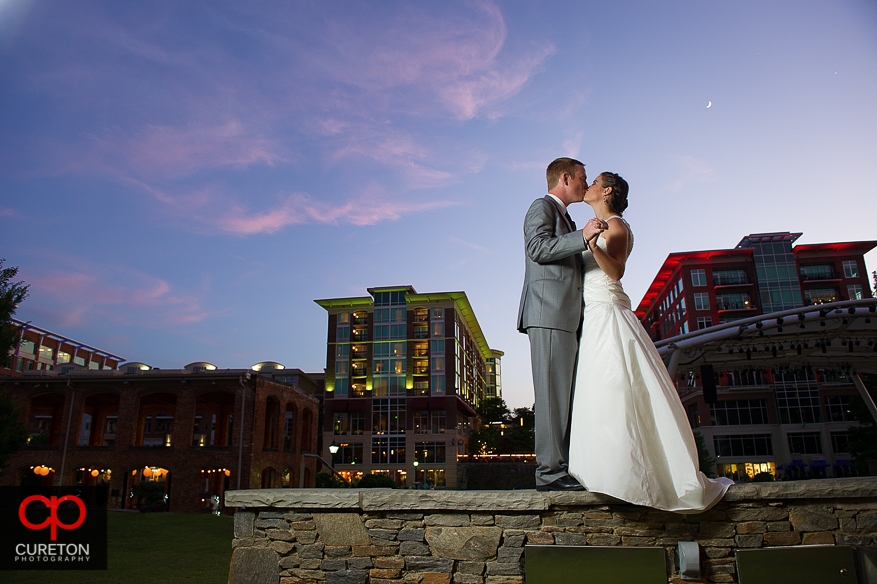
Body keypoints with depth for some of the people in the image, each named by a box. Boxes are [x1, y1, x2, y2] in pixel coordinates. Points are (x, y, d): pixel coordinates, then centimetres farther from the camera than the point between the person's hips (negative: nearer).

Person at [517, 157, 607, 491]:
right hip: (549, 313, -10)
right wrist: (582, 237, -19)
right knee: (553, 393, -12)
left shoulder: (565, 219, 33)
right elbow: (538, 247, -14)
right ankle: (550, 472, -11)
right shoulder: (542, 207, 4)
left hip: (568, 319, 10)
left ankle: (565, 469, 5)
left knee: (567, 395, 4)